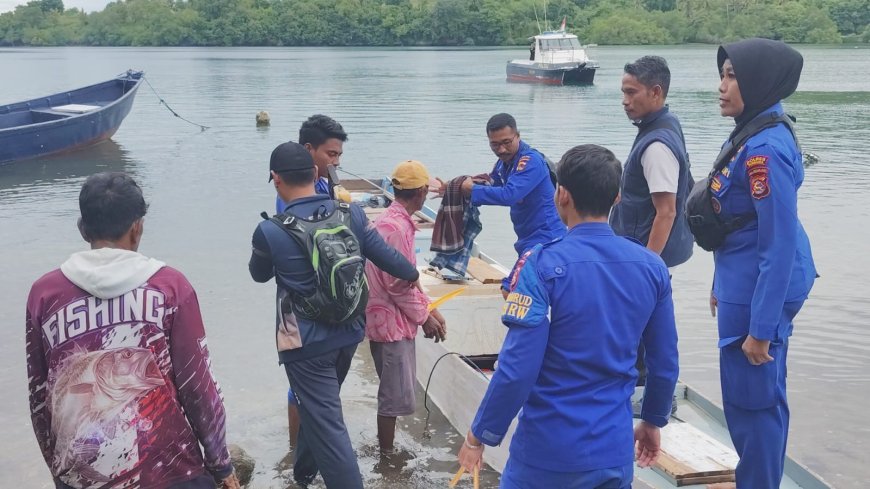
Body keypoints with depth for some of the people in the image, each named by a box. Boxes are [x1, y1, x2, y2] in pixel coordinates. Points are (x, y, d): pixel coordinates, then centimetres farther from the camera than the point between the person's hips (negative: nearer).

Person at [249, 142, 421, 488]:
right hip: (349, 333, 6)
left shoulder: (269, 232, -17)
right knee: (318, 408, 27)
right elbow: (384, 255, 3)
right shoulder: (350, 213, -7)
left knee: (327, 425, 1)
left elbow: (260, 275, 3)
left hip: (307, 343, -6)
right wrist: (411, 275, 24)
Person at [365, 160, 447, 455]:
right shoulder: (396, 227, -22)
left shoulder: (394, 221, 11)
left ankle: (387, 450, 30)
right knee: (396, 397, 0)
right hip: (392, 322, -10)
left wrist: (428, 308, 10)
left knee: (395, 394, 19)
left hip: (395, 321, 10)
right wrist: (424, 317, -9)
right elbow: (398, 285, -21)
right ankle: (387, 457, 11)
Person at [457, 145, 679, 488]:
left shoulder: (542, 265, -17)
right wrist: (653, 421, 21)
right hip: (616, 452, 4)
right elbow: (666, 364, 5)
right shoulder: (652, 267, -3)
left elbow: (517, 368, -19)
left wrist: (479, 435, -6)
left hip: (550, 450, -4)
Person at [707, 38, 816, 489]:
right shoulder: (752, 136, 8)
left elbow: (780, 243, -24)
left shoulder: (765, 149, -22)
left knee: (751, 398, 2)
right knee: (757, 394, 20)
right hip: (745, 285, 10)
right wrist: (722, 284, 23)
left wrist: (760, 327, -22)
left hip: (759, 292, -10)